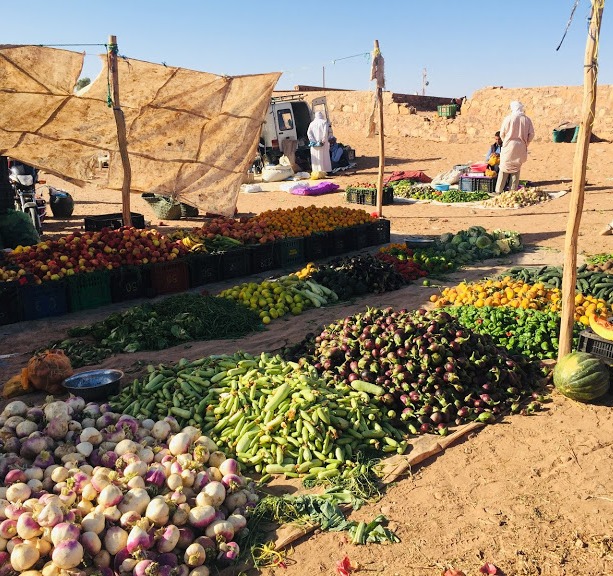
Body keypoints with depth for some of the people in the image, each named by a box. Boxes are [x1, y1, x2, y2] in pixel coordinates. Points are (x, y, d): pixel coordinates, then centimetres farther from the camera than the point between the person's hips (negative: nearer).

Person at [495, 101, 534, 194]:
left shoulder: (508, 118, -7)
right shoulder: (527, 119, 2)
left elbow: (502, 134, -4)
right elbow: (531, 134, 2)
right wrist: (525, 144, 16)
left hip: (509, 146, -2)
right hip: (521, 148, 3)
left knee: (504, 169, 4)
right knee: (516, 169, 11)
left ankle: (498, 191, 2)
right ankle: (513, 191, 10)